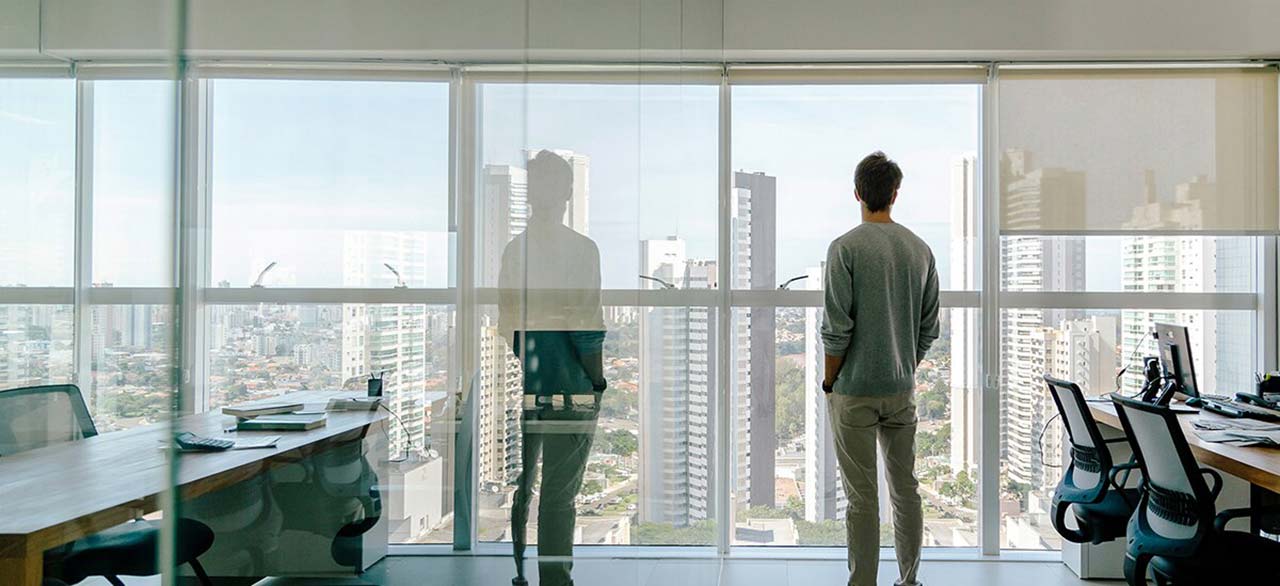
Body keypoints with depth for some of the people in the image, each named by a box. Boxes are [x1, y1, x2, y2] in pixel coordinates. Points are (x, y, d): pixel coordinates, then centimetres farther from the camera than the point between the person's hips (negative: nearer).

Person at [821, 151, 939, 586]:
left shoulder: (846, 248, -12)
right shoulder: (920, 249, 5)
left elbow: (836, 329, -15)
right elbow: (929, 329, 9)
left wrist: (828, 382, -2)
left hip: (855, 392, -5)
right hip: (902, 389, 6)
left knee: (862, 498, 1)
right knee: (906, 489, 15)